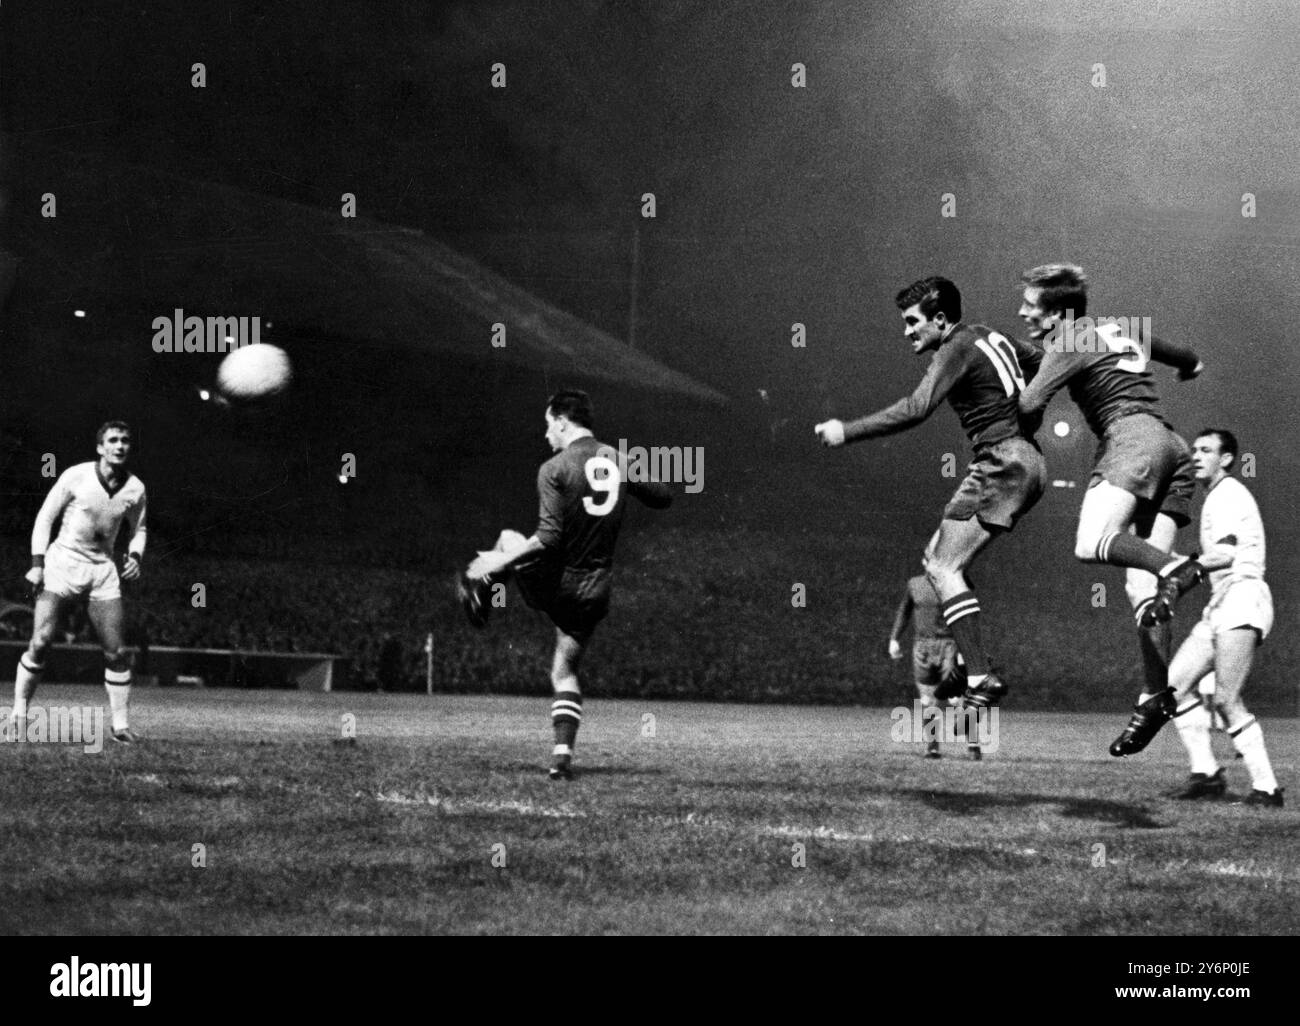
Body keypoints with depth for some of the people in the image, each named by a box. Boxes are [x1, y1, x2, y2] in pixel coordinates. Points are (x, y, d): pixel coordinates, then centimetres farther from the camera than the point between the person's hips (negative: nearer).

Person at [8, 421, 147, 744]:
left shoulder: (135, 489, 1)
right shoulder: (75, 477, -9)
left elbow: (137, 529, 17)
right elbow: (45, 517, -2)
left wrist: (136, 556, -3)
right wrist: (37, 563, -9)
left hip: (103, 569, 3)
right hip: (63, 561, -3)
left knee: (116, 653, -2)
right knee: (40, 641, -14)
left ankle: (121, 725, 6)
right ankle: (19, 712, -3)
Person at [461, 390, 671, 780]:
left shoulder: (554, 470, -14)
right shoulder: (619, 462, 2)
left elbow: (548, 538, -22)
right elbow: (663, 497, 17)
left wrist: (499, 562, -15)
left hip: (552, 583, -5)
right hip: (594, 593, 5)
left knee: (508, 541, 25)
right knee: (565, 672, 16)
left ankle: (479, 601, 45)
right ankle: (562, 757, 2)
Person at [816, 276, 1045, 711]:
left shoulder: (957, 350, -10)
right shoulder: (989, 337, 17)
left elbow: (916, 409, -23)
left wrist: (847, 431, -23)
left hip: (1003, 461, -10)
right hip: (1027, 460, 10)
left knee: (944, 567, -12)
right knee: (936, 557, 13)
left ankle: (981, 679, -20)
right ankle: (969, 665, 7)